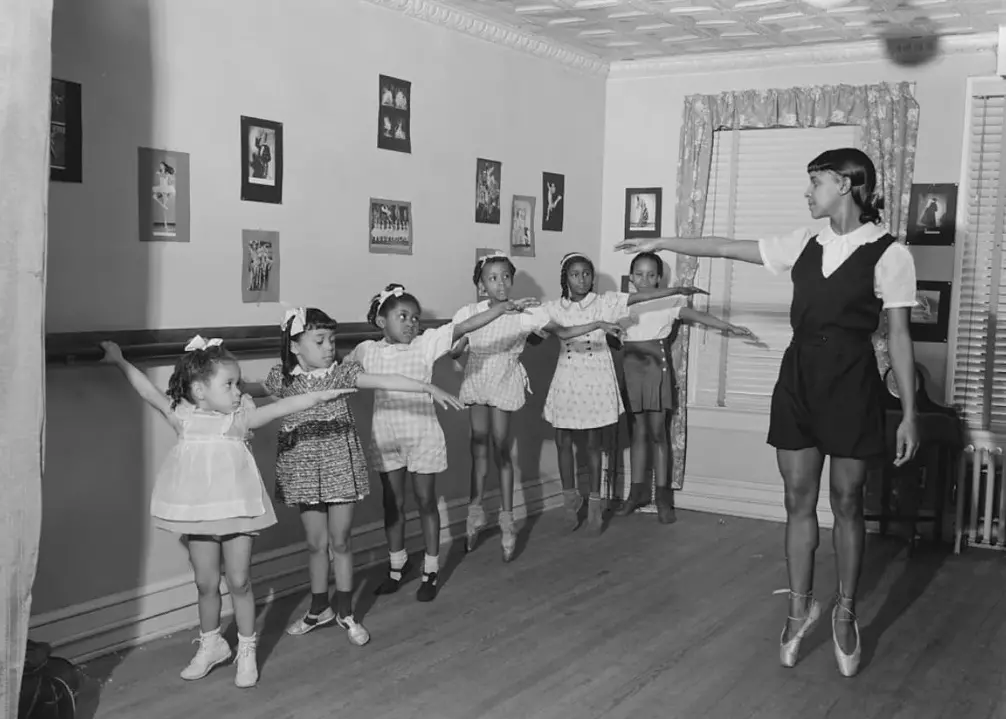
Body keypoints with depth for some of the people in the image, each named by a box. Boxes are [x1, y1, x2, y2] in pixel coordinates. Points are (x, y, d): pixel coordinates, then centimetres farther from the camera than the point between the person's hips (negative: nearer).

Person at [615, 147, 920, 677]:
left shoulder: (888, 254, -8)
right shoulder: (804, 244, 6)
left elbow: (898, 337, -7)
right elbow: (727, 249, 12)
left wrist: (909, 413, -8)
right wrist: (661, 243, 13)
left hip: (851, 383, -4)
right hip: (799, 376, 4)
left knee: (846, 502, 6)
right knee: (798, 499, 9)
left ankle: (845, 613, 24)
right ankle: (800, 606, 24)